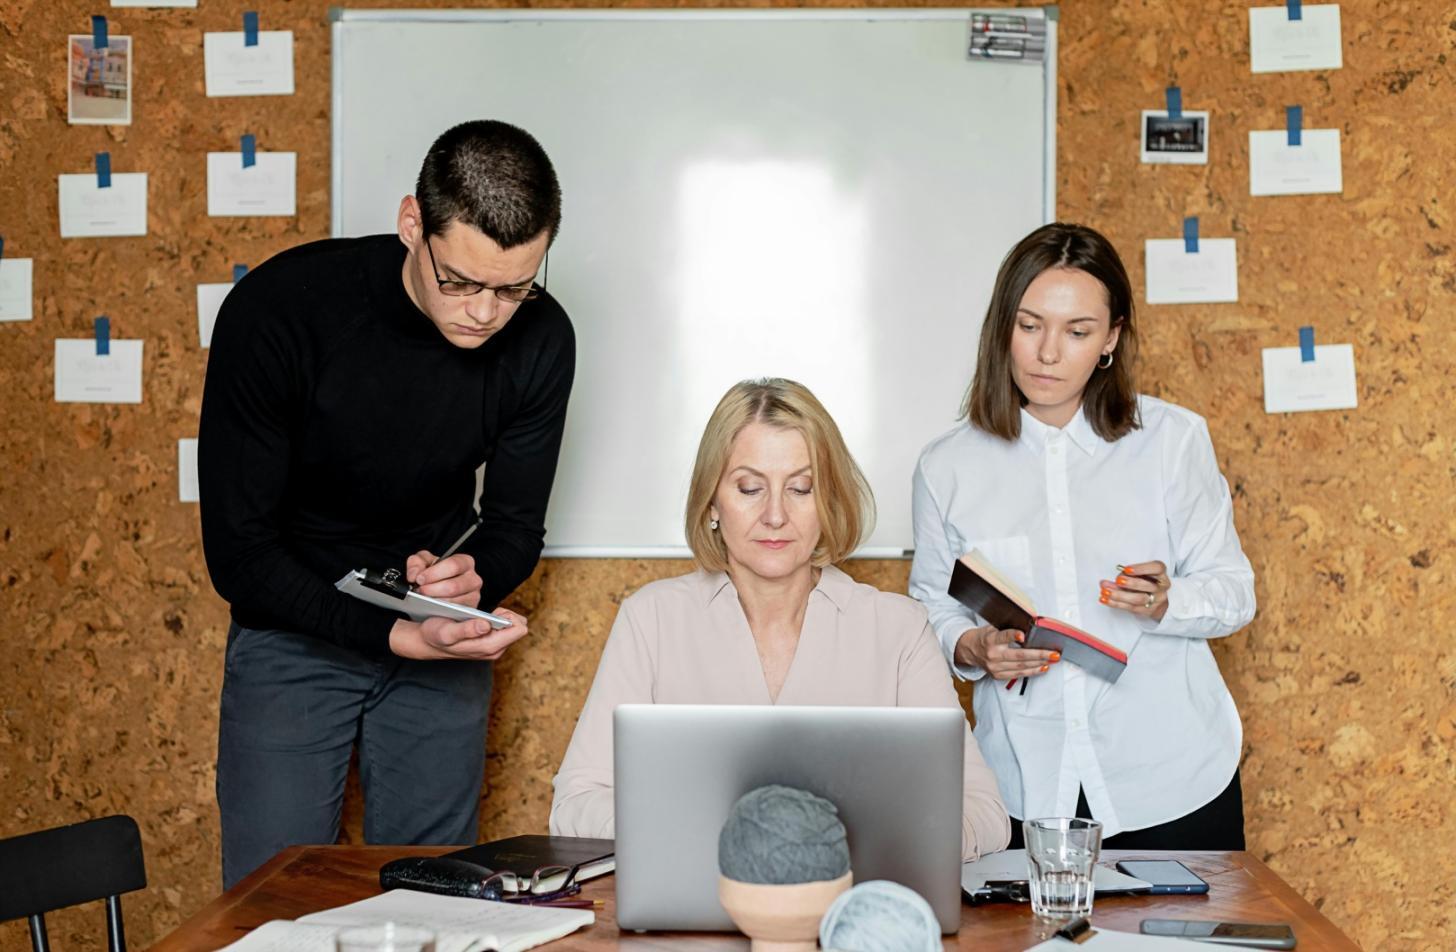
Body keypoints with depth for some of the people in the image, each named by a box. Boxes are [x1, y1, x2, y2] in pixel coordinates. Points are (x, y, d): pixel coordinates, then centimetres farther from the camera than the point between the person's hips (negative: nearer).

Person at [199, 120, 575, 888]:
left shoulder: (540, 340, -14)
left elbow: (517, 525, -1)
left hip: (443, 635, 3)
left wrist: (475, 578, -25)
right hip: (295, 627, -2)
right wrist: (398, 636, -31)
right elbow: (237, 554, -20)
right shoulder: (277, 310, -24)